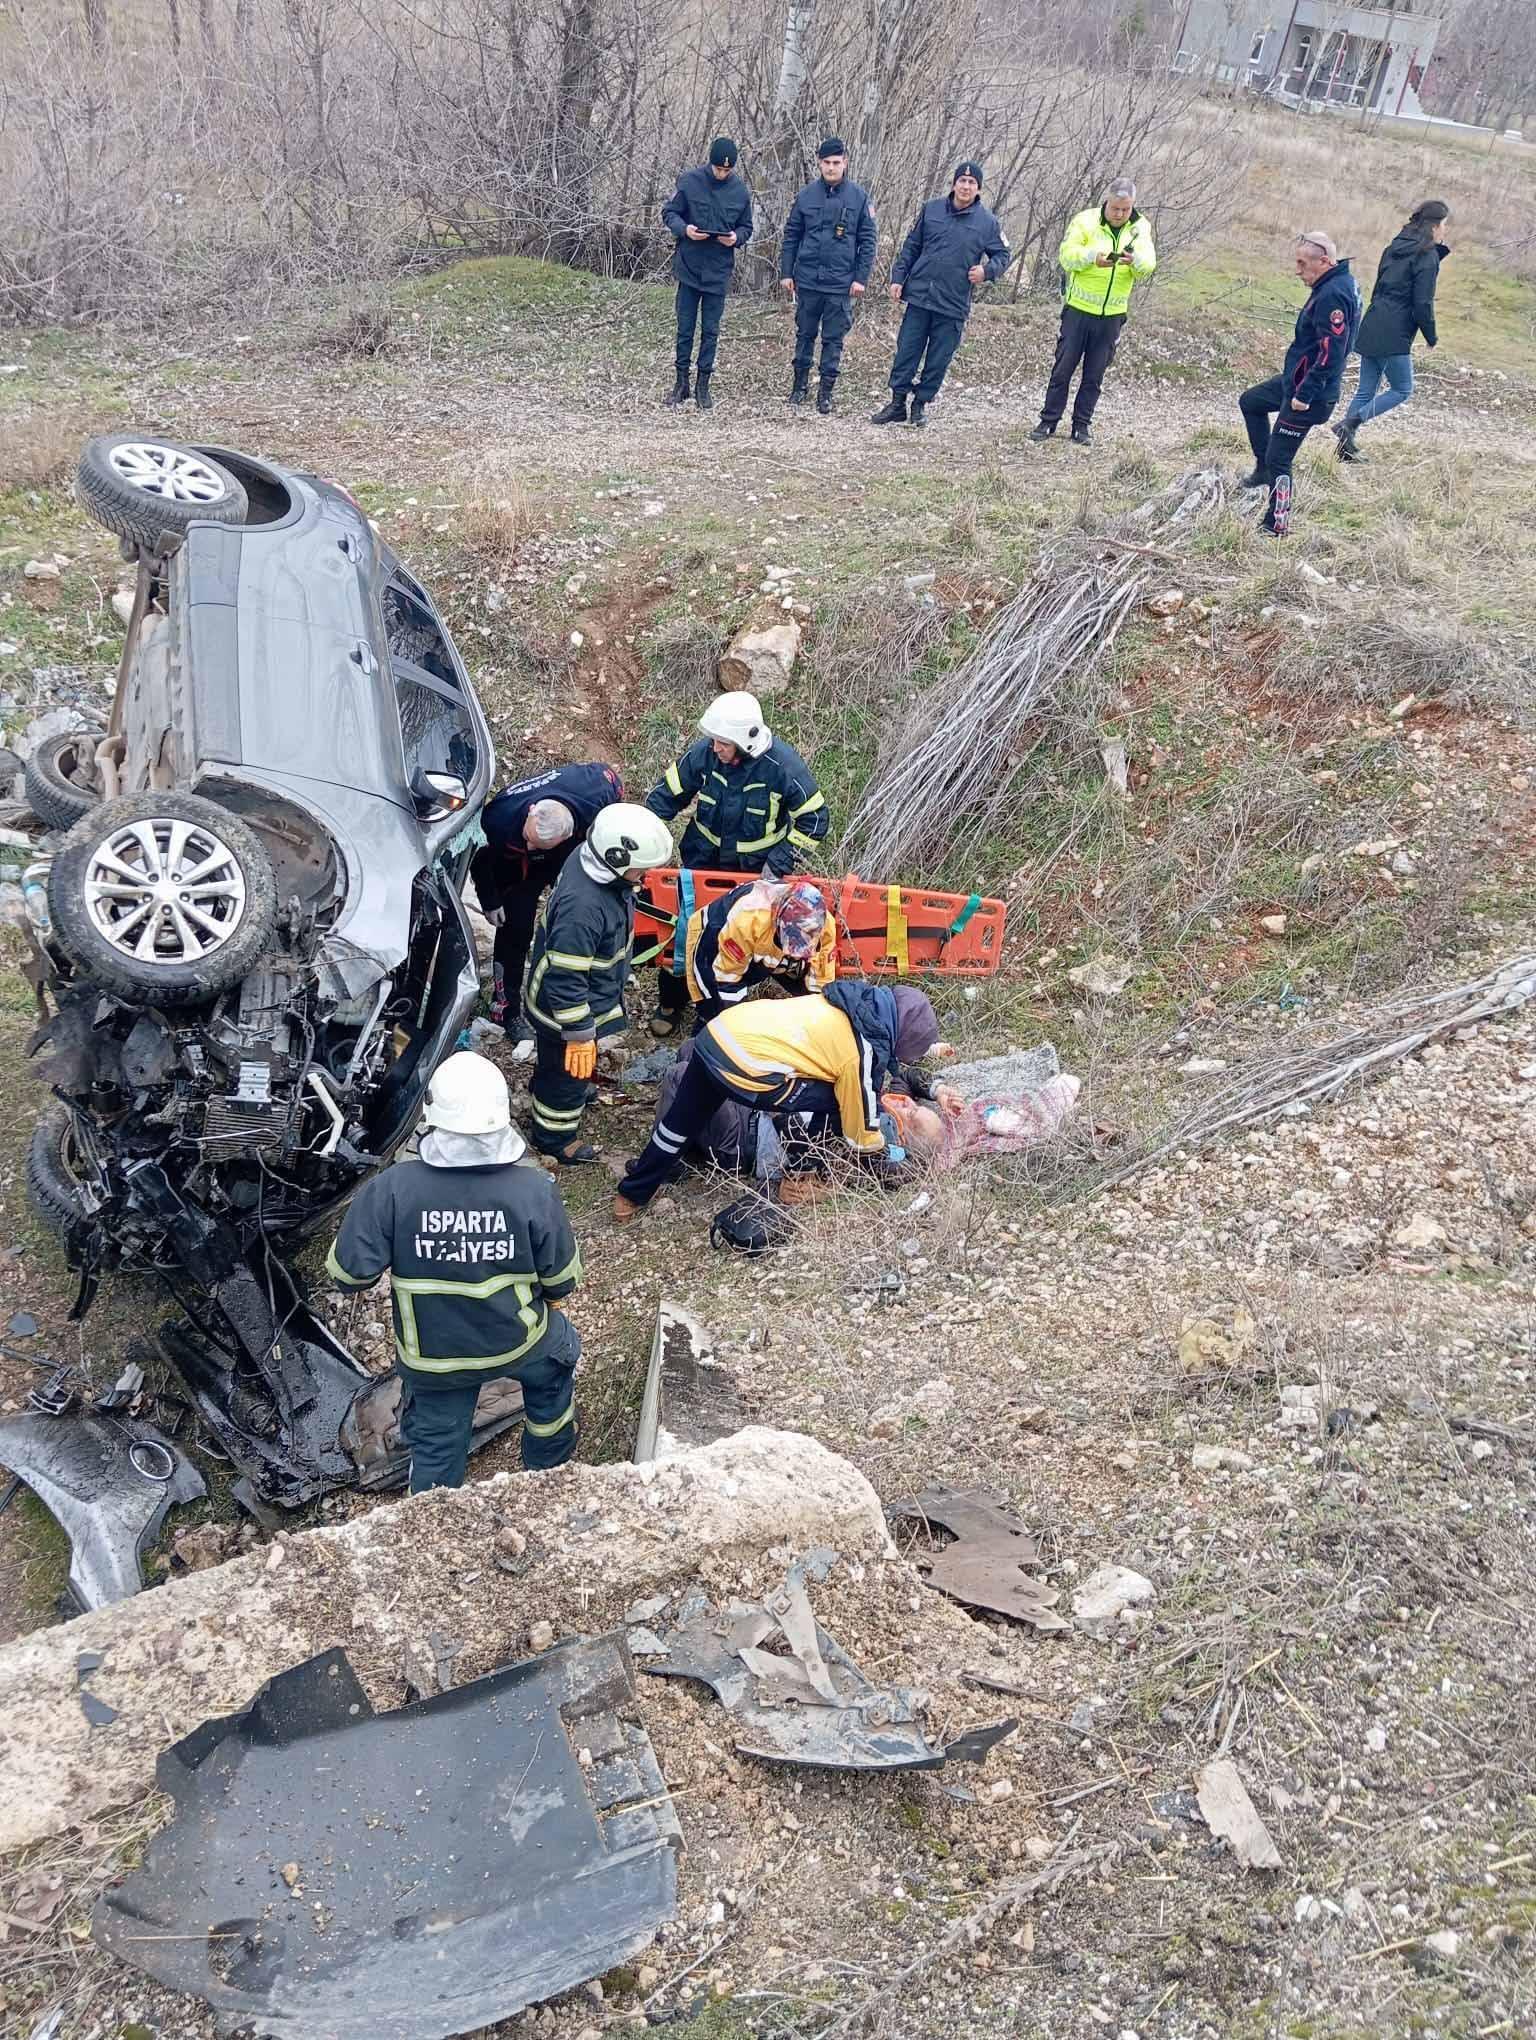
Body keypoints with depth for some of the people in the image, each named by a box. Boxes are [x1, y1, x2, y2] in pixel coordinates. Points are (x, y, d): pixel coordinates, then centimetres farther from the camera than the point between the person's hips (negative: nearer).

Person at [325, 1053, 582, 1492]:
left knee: (436, 1452, 23)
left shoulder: (391, 1189, -27)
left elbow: (349, 1272, -19)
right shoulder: (535, 1191, -25)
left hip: (433, 1357, -1)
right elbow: (561, 1278, -12)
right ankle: (548, 1471, 55)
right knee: (556, 1355, 35)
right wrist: (553, 1298, 13)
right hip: (519, 1342, 1)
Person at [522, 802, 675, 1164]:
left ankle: (545, 1089, 63)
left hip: (586, 995, 8)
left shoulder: (593, 860, -14)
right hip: (565, 1011, -8)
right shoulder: (583, 907, -43)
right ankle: (555, 1137, 42)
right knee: (569, 1072, 18)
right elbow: (565, 980, -34)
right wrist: (580, 1035, -24)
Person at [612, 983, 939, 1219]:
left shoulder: (856, 1002, 17)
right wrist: (882, 1160, 26)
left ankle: (632, 1194, 40)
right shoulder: (865, 1052, -5)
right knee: (829, 1105, 8)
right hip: (745, 1067, -8)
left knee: (683, 1119, 26)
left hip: (718, 1029, 8)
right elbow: (860, 1119, 7)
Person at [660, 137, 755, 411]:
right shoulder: (689, 181, -5)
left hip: (719, 272, 1)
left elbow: (746, 227, 10)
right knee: (685, 329, 5)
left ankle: (703, 386, 13)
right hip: (689, 268, -1)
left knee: (710, 331, 5)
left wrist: (737, 237, -13)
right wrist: (684, 229, -19)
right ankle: (682, 383, 14)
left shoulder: (740, 191, 1)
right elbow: (669, 213, 1)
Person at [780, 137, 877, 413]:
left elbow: (867, 241, 0)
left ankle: (826, 391, 12)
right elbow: (791, 235, 7)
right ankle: (800, 384, 24)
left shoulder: (859, 198, -1)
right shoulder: (806, 195, 2)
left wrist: (861, 278, -6)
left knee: (834, 339, 3)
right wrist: (786, 272, 3)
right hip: (807, 279, 1)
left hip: (841, 284, -1)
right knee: (805, 334, 11)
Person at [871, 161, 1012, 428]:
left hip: (953, 305, -1)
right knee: (906, 351, 2)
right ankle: (897, 404, 11)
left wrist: (987, 270, -11)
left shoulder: (988, 222, 1)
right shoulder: (931, 210, 5)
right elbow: (911, 247, 11)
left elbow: (1004, 254, 9)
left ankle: (920, 405, 17)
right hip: (919, 296, 1)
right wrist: (898, 278, 4)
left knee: (938, 360, 4)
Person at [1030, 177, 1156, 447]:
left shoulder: (1140, 227, 0)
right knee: (1063, 368, 2)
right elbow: (1066, 255, -18)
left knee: (1095, 375, 7)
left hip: (1112, 314, 2)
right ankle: (1048, 421, 10)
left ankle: (1082, 425, 14)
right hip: (1079, 309, -2)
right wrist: (1093, 257, -36)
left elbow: (1148, 265, -12)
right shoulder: (1085, 221, -7)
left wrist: (1136, 259, -36)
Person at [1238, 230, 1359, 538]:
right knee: (1250, 402, 27)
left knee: (1278, 458, -3)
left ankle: (1276, 525, 8)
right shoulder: (1341, 282, 7)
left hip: (1309, 391, -11)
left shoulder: (1332, 295, -25)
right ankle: (1264, 468, 31)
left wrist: (1306, 394, -27)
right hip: (1297, 379, 11)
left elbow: (1331, 353, -30)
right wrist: (1300, 383, 18)